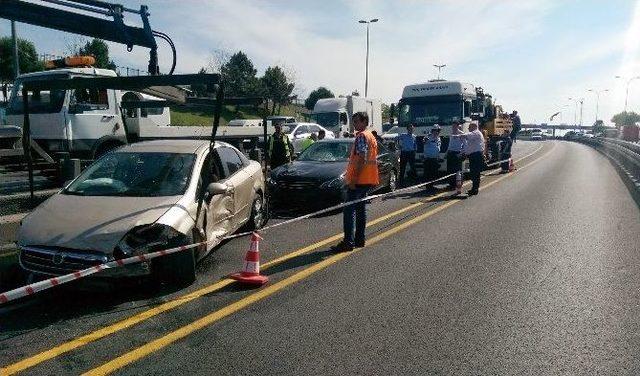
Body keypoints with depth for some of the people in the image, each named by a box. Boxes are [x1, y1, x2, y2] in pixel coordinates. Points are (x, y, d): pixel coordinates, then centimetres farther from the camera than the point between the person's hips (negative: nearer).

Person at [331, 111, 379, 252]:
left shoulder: (361, 136, -12)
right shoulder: (371, 136, 19)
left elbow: (361, 159, -21)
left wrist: (353, 179, -22)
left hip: (358, 180, -10)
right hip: (368, 180, 10)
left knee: (349, 210, -9)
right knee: (360, 208, 15)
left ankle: (348, 242, -11)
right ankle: (359, 239, 20)